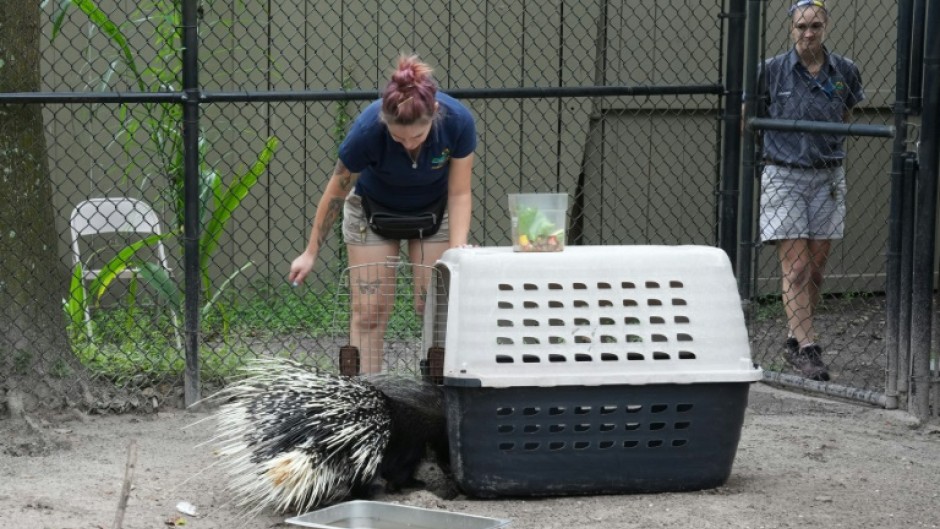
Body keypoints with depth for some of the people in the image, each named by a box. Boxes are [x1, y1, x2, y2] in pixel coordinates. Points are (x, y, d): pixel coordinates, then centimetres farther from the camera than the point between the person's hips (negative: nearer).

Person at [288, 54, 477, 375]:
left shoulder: (458, 122, -33)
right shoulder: (367, 129, -36)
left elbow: (459, 193, -18)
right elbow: (336, 193, -17)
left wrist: (457, 250, -30)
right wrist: (311, 253, -8)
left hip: (433, 212, 1)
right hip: (373, 212, -1)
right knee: (369, 310, -5)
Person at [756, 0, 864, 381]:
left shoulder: (844, 72, 2)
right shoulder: (772, 71, -5)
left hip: (828, 178, 3)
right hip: (783, 176, -3)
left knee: (816, 268, 6)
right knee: (795, 267, -9)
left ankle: (795, 341, 18)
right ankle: (807, 347, -12)